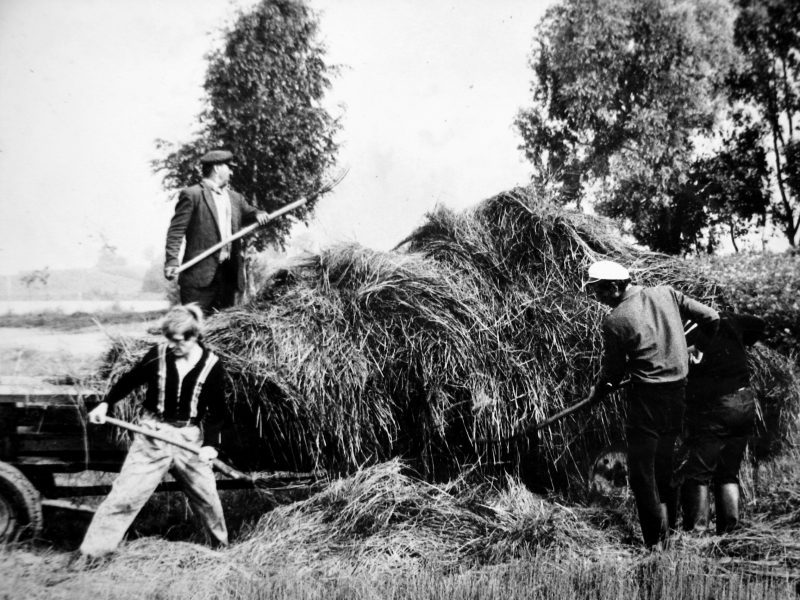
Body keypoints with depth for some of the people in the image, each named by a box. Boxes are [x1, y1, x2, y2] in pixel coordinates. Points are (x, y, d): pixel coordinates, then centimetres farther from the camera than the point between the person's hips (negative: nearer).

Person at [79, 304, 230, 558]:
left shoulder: (212, 366, -9)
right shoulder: (157, 355, -7)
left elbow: (217, 411, -4)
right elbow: (129, 380, 6)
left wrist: (211, 443, -15)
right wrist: (105, 403, -7)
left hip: (190, 439, 0)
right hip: (153, 435, 0)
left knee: (206, 496, 13)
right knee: (125, 493, -5)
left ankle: (222, 545, 38)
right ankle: (92, 551, 6)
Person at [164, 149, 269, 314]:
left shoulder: (234, 197, 17)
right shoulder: (192, 195, -3)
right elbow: (176, 230, -7)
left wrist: (258, 214, 0)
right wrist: (172, 261, -19)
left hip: (229, 272, 7)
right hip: (200, 273, -7)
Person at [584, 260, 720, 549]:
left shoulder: (615, 321, -13)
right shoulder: (666, 293, 1)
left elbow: (613, 370, -3)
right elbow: (711, 317, 4)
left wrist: (597, 393, 17)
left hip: (647, 399, -6)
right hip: (680, 394, 6)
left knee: (642, 473, 5)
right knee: (666, 468, 20)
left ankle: (655, 541, 7)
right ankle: (671, 533, 29)